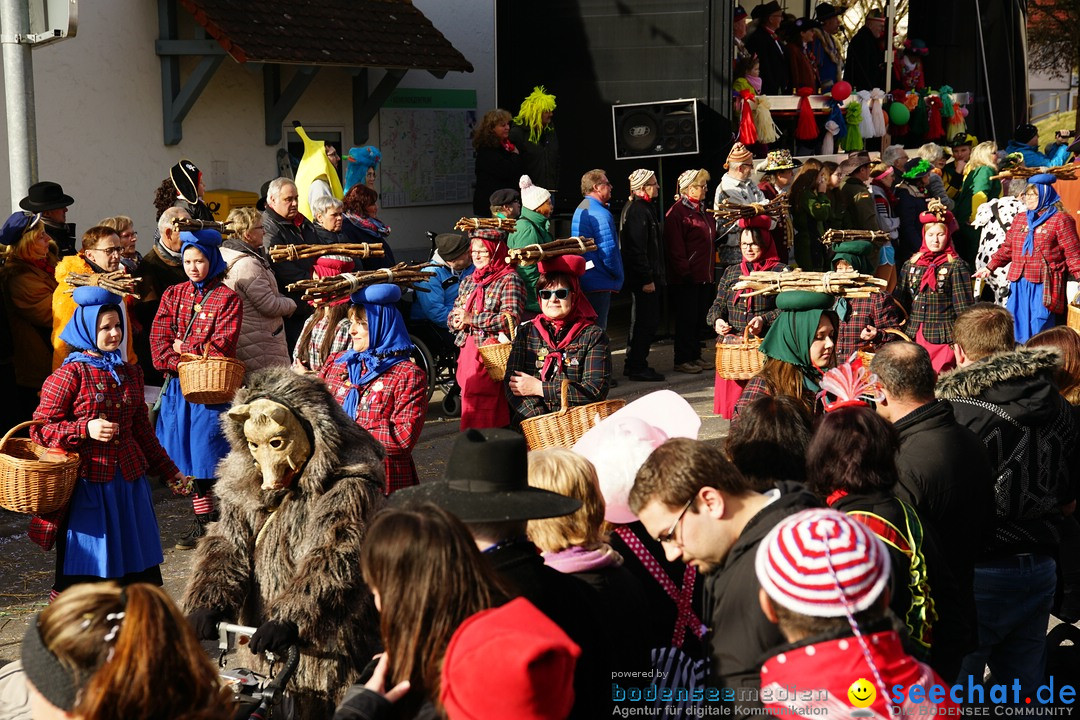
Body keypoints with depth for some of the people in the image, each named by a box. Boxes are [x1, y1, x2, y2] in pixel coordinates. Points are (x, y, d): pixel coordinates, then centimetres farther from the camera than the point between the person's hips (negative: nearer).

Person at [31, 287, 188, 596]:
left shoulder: (130, 373, 12)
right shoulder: (70, 374, -7)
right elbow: (40, 429, -8)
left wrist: (168, 471, 21)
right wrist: (86, 429, -21)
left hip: (130, 479, 6)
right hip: (88, 481, -6)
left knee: (135, 570, 8)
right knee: (86, 569, -1)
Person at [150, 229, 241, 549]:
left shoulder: (227, 298, -3)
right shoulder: (173, 295, 12)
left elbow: (222, 345, -11)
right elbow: (159, 338, 3)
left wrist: (187, 350, -9)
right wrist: (178, 364, -13)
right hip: (179, 386, 5)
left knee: (210, 456, -5)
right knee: (189, 457, 7)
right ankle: (201, 522, 17)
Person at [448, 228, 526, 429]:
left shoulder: (509, 280, -3)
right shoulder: (468, 282, 21)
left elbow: (511, 319, -16)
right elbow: (452, 317, 22)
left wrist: (471, 319, -15)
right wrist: (456, 321, -4)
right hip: (467, 350, 7)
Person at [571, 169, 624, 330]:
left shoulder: (580, 210, 15)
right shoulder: (601, 214, -16)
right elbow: (608, 251, -22)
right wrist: (618, 275, -6)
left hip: (582, 280, 10)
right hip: (599, 283, -10)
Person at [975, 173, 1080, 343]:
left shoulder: (1060, 219, -2)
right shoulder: (1019, 219, 16)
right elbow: (1007, 248, 20)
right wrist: (990, 267, 16)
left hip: (1044, 285, -6)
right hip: (1019, 284, 6)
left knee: (1040, 328, -5)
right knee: (1015, 328, 7)